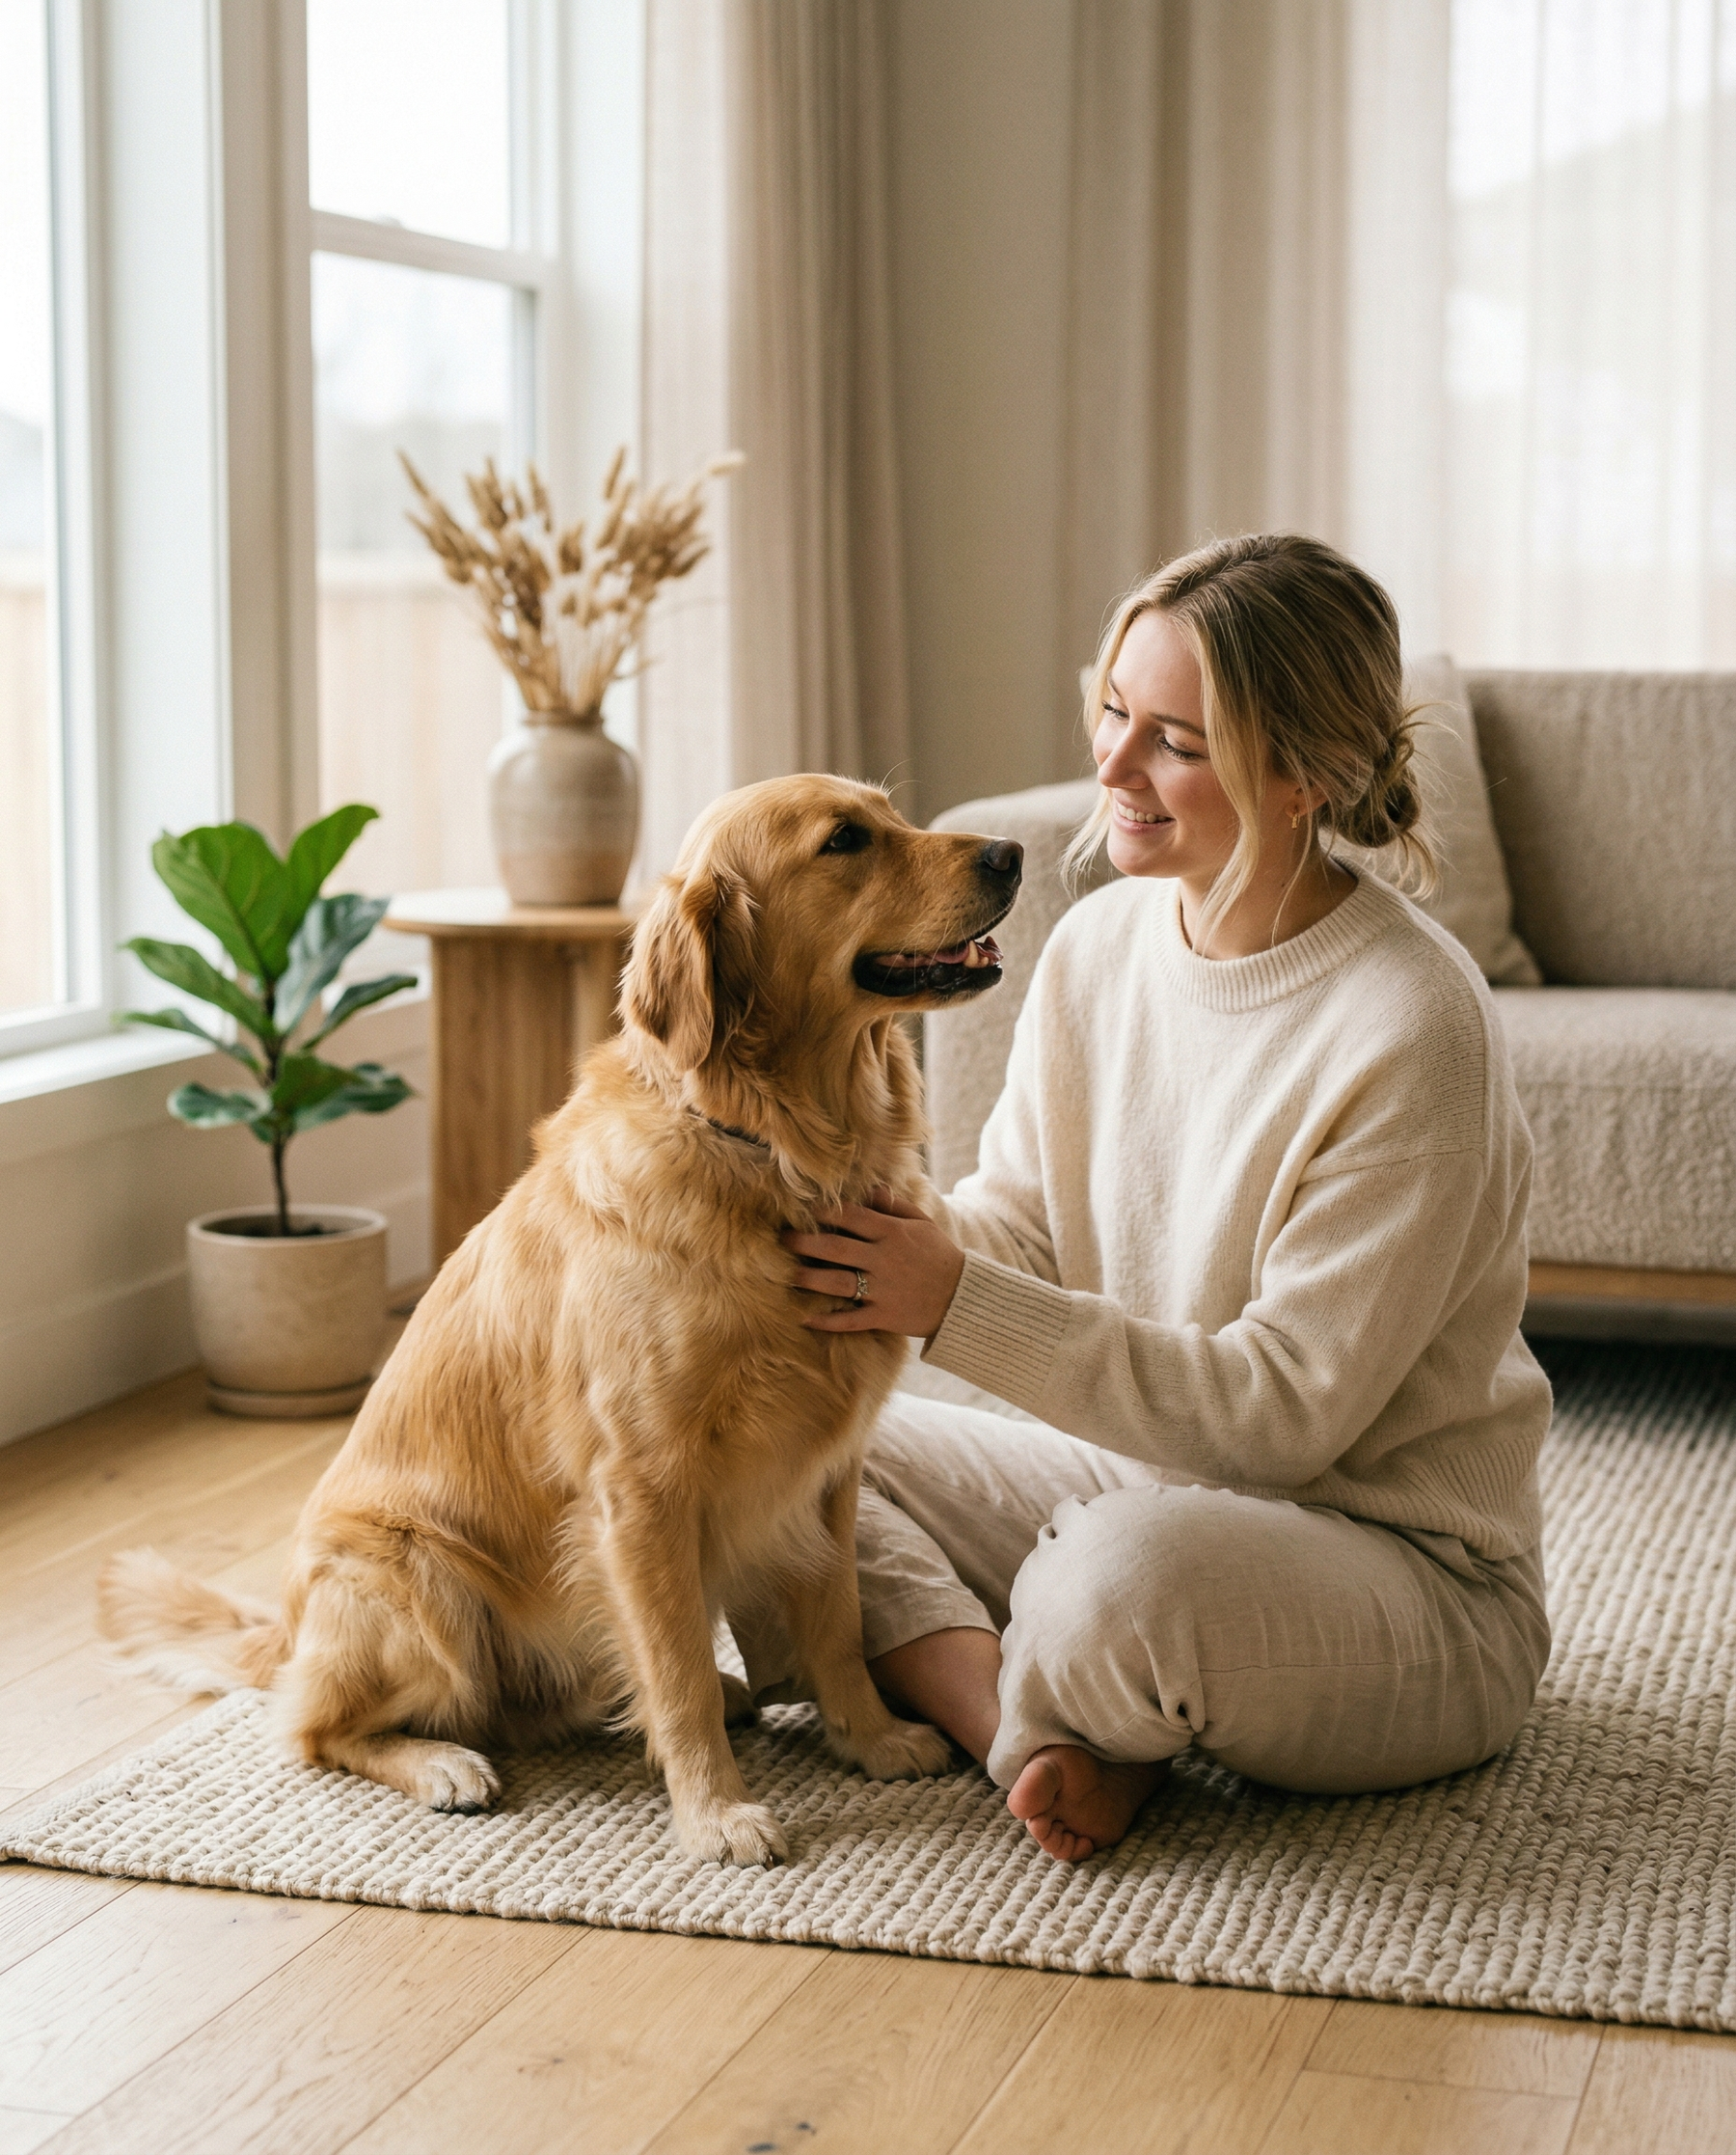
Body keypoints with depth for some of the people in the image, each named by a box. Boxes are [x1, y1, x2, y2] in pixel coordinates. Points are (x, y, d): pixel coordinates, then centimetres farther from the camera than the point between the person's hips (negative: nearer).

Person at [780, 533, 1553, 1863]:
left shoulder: (1409, 1029, -23)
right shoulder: (1102, 943, 0)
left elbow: (1288, 1405, -23)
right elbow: (1016, 1223, 5)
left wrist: (960, 1308, -27)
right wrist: (873, 1226, -17)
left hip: (1405, 1568, -7)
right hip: (1142, 1479, 8)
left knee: (1128, 1569, -39)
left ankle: (1045, 1710, -5)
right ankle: (1039, 1730, -16)